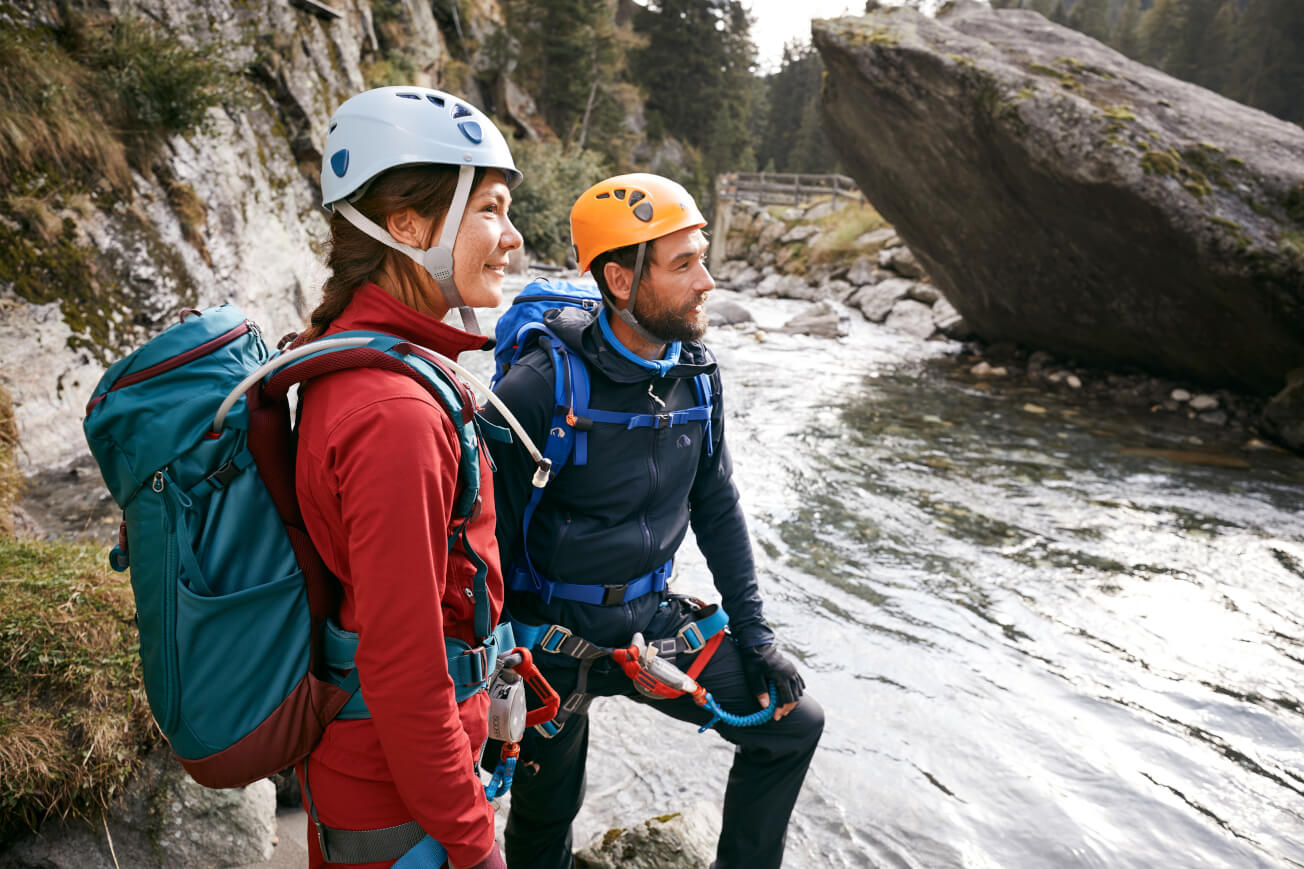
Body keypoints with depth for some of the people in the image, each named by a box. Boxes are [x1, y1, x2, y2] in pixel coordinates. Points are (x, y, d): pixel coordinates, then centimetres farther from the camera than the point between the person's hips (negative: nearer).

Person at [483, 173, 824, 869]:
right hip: (553, 636, -5)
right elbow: (488, 544, -17)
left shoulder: (696, 374, -4)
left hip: (651, 620, 5)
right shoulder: (540, 390, -24)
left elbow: (717, 508, 6)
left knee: (792, 724, 7)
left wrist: (755, 636, 6)